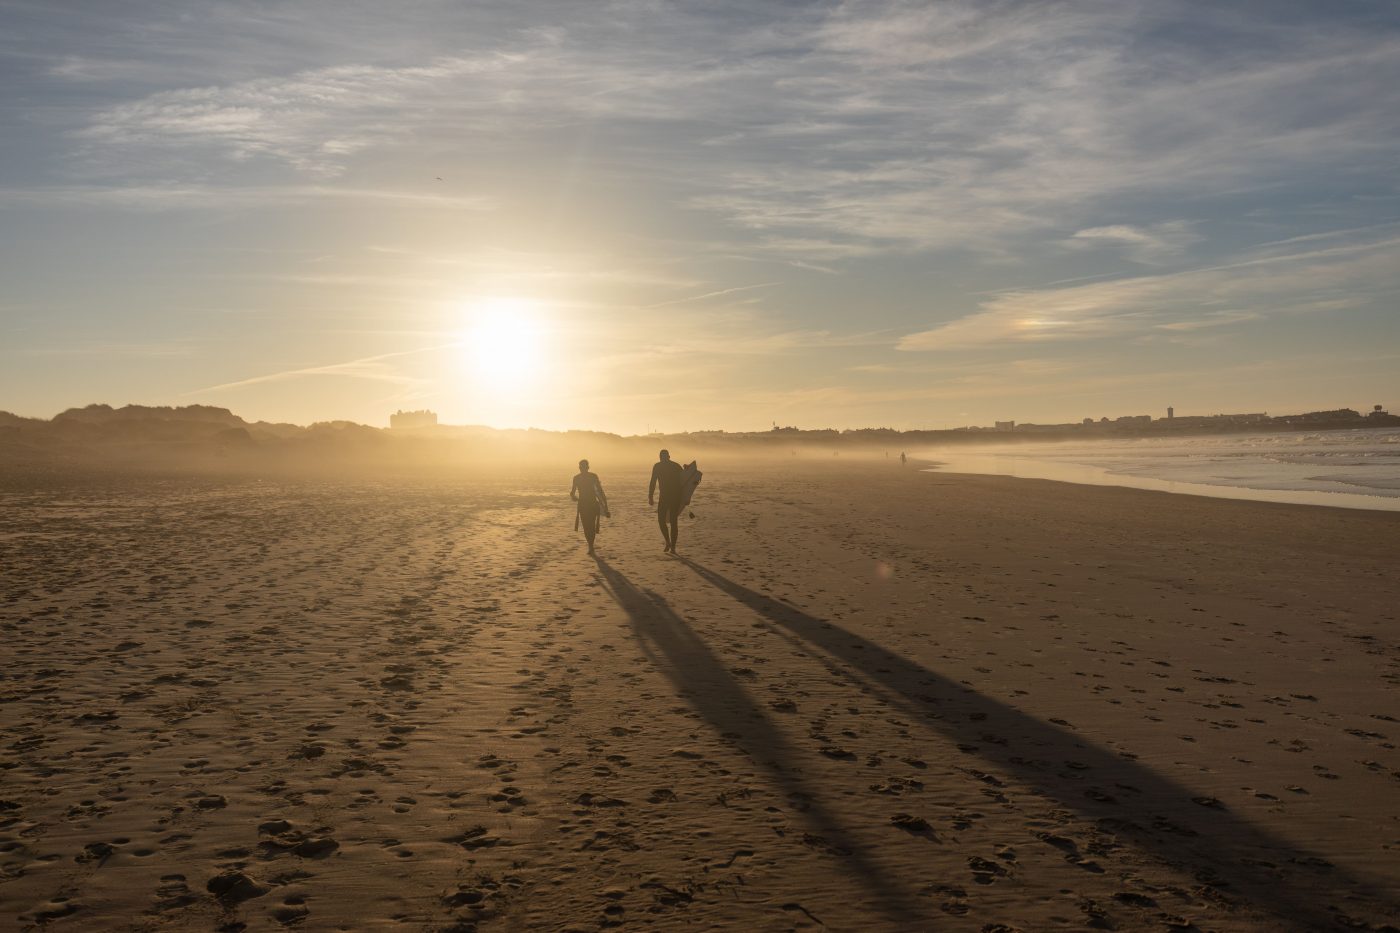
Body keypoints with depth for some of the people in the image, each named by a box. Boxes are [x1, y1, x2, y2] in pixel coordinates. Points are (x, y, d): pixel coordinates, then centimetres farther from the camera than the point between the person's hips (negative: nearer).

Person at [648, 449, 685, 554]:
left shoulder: (658, 466, 1)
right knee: (673, 522, 9)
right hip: (677, 497, 4)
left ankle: (668, 542, -5)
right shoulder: (677, 466, 12)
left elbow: (653, 483, -5)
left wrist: (650, 497, -4)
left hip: (665, 496, -4)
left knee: (661, 520, 11)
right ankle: (673, 548, 6)